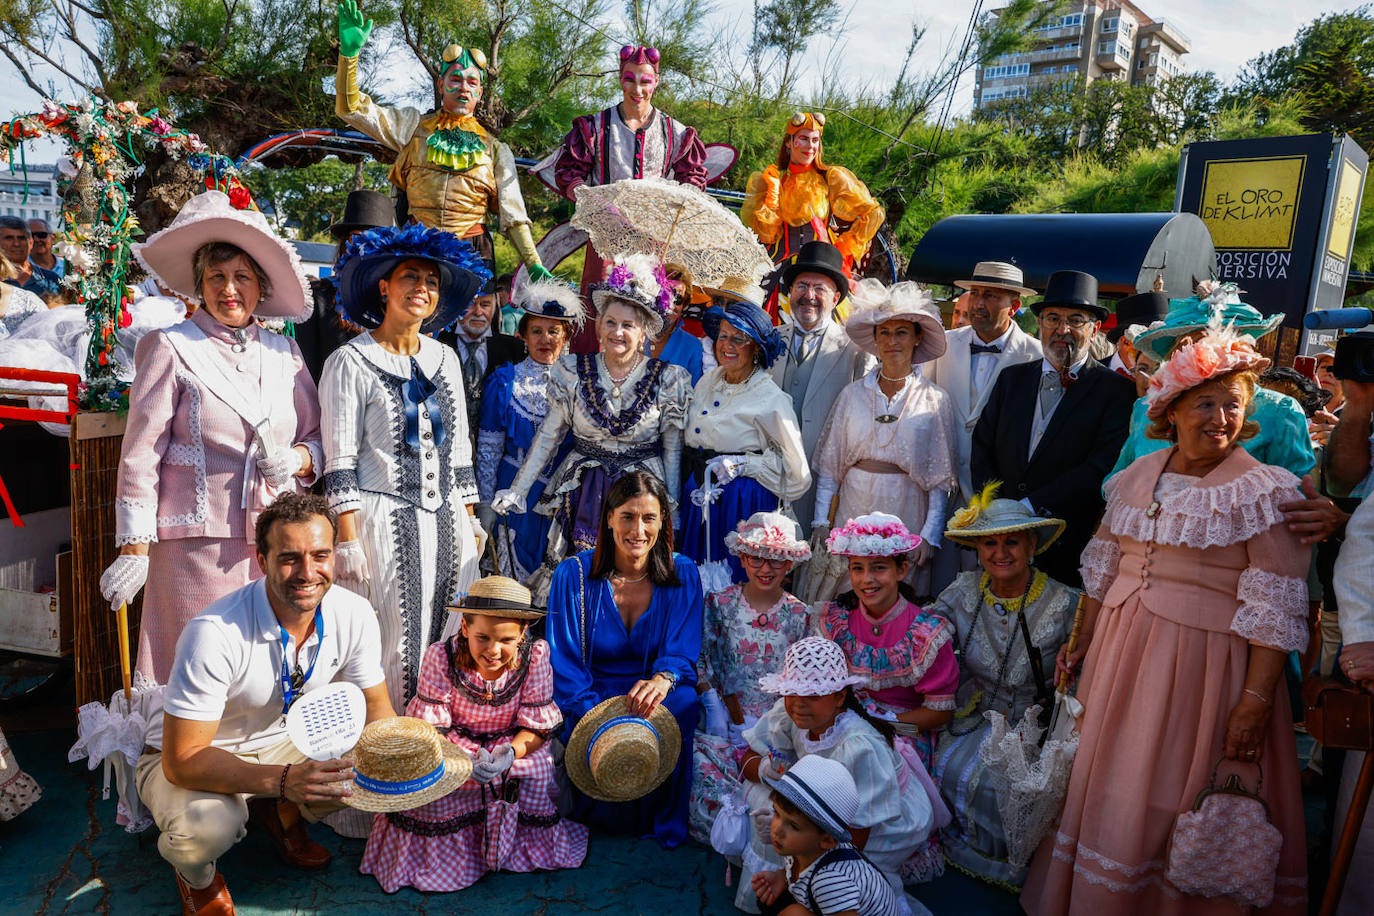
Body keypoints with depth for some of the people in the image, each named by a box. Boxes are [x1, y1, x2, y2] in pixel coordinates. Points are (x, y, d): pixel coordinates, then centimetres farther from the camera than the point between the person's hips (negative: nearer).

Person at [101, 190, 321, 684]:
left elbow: (319, 438, 19)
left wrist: (298, 458, -4)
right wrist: (134, 549, -4)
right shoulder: (171, 348, 3)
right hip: (198, 543, -3)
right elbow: (140, 455, 0)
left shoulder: (284, 352, 13)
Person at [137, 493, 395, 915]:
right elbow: (183, 759, -32)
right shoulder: (214, 634, -34)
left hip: (281, 741, 5)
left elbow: (375, 705, -5)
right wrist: (283, 779, -45)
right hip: (194, 757, -4)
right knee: (207, 824, -35)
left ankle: (281, 814, 13)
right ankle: (195, 870, 5)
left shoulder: (355, 615, -18)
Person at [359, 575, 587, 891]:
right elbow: (430, 729, -16)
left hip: (514, 744, 1)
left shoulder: (535, 655, -17)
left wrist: (510, 753, -34)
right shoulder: (440, 657, -19)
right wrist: (464, 760, -37)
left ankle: (528, 844, 7)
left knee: (541, 775, -25)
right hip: (457, 744, -1)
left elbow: (538, 727, -11)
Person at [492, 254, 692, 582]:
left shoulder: (668, 379, -3)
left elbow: (673, 450, 1)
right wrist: (516, 491, 1)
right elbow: (548, 436, 4)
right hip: (582, 493, 1)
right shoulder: (572, 372, 0)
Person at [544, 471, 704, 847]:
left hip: (661, 694, 1)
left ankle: (662, 823, -8)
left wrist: (662, 679, -34)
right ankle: (601, 822, 0)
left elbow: (683, 651, -8)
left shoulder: (682, 575, -2)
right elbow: (565, 662, -9)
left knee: (682, 705, -32)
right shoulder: (573, 574, -6)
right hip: (592, 696, -1)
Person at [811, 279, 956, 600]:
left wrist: (930, 535, -6)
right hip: (852, 514, 2)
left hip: (905, 518, -1)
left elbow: (941, 477, 0)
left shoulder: (934, 400, 0)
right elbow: (829, 463, 7)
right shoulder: (852, 393, 5)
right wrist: (821, 521, 2)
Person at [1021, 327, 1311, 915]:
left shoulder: (1264, 491, -10)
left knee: (1181, 796, 6)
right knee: (1110, 786, 16)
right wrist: (1083, 642, 13)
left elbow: (1276, 606, -14)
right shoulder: (1137, 477, 5)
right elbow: (1103, 565, 12)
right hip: (1122, 650, 5)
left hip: (1206, 661, -5)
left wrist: (1256, 701, -18)